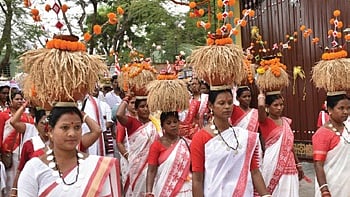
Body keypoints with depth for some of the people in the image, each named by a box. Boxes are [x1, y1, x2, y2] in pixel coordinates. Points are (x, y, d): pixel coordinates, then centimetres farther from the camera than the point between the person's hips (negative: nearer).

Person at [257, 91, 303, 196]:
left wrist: (298, 164, 18)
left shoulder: (286, 121, 11)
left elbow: (290, 145, 17)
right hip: (274, 164, -6)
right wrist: (261, 96, -8)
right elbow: (261, 106, -29)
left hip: (289, 165, 6)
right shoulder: (265, 121, -7)